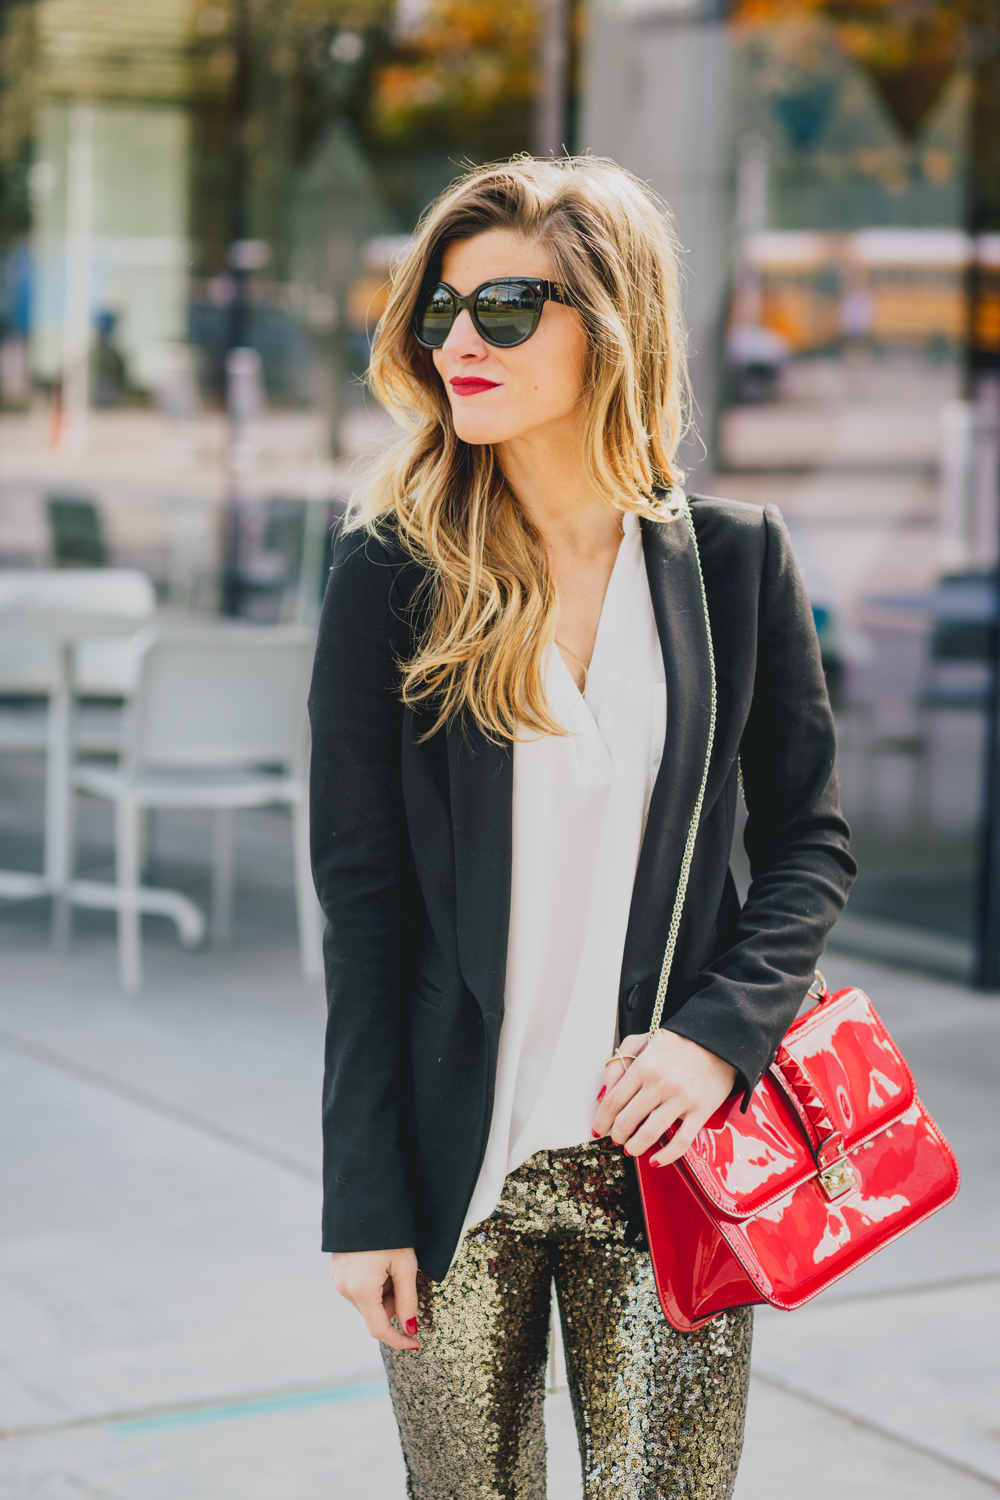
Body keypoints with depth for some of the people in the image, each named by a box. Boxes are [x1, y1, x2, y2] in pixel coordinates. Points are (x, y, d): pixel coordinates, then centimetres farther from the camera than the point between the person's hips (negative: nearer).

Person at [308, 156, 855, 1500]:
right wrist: (364, 1201, -5)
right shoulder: (392, 571, -2)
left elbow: (811, 838, 8)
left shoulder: (733, 558, 2)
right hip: (460, 1161, 0)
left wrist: (720, 1031, -11)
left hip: (666, 1155, 1)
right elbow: (363, 896, -2)